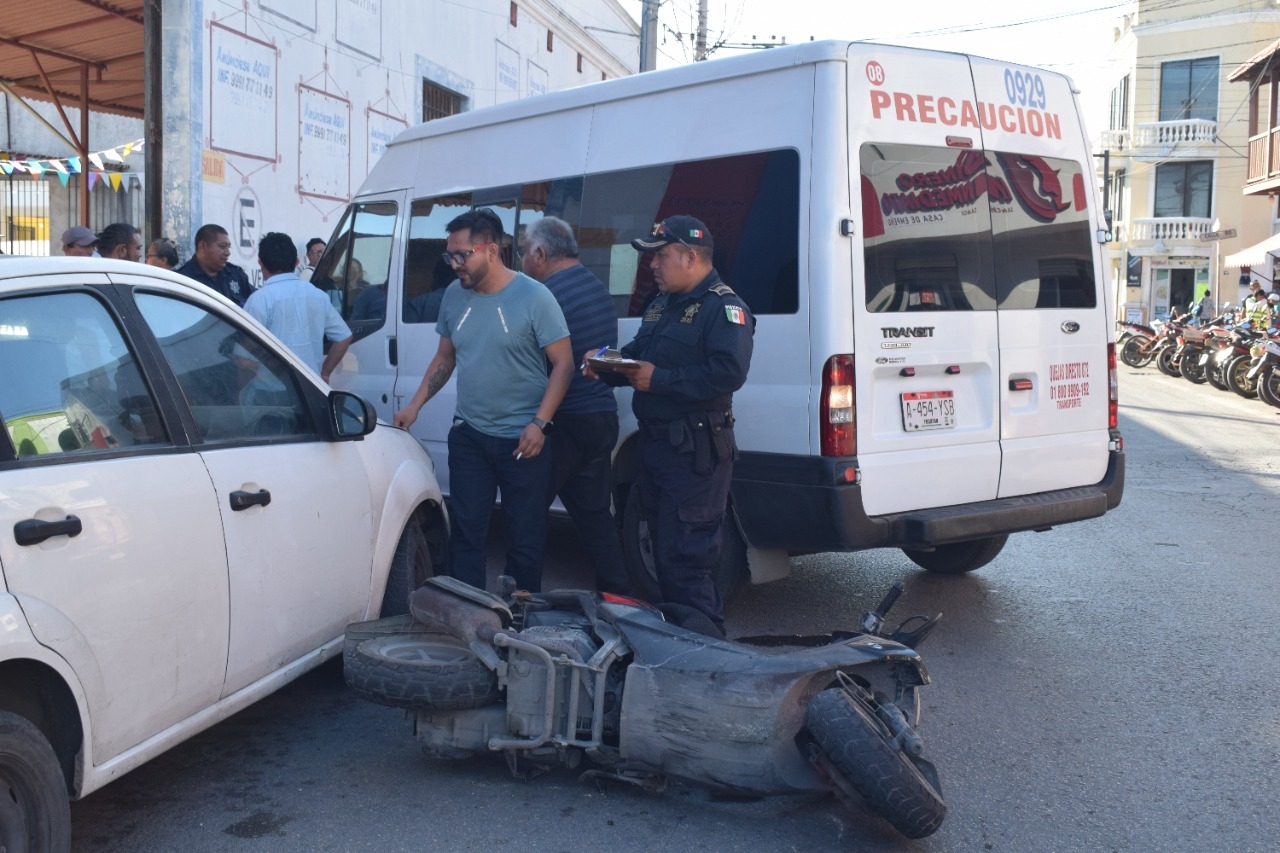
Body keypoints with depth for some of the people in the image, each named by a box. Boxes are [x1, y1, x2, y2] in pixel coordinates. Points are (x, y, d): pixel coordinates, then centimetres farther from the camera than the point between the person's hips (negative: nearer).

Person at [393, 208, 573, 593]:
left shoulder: (534, 297, -11)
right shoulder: (455, 295, 5)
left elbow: (564, 363, -10)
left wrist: (539, 423, -18)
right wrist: (414, 406, 5)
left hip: (521, 439, -4)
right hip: (468, 435, 5)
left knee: (525, 536, 5)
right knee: (465, 531, 9)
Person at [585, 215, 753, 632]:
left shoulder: (724, 307, -13)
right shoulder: (661, 303, 16)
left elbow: (729, 373, -27)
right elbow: (638, 354, 23)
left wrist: (660, 379, -24)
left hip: (695, 452, -10)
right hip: (655, 442, 10)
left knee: (683, 557, -7)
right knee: (663, 546, 18)